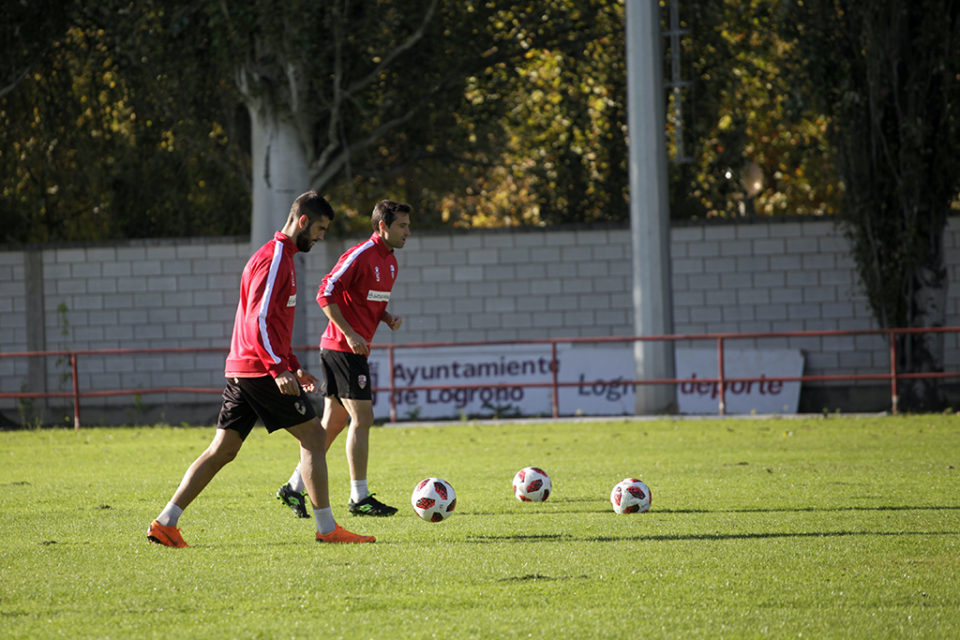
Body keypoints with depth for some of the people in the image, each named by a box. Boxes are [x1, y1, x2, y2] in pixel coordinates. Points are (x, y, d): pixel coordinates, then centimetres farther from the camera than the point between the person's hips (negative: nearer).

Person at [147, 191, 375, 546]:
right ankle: (327, 528, -2)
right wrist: (279, 369, -28)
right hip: (261, 370, -10)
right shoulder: (274, 258, -12)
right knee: (313, 436, -3)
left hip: (241, 371, 10)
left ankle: (165, 523, 1)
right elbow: (259, 320, -21)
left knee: (222, 450, 7)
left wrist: (295, 368, 28)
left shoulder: (282, 257, 22)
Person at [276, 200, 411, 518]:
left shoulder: (389, 261, 14)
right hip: (342, 348, -10)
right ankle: (359, 498, -3)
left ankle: (294, 488, 17)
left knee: (333, 422, 11)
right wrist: (349, 334, -21)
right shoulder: (360, 255, -15)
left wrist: (388, 319, 5)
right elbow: (326, 294, -19)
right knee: (362, 419, -8)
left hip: (354, 349, 10)